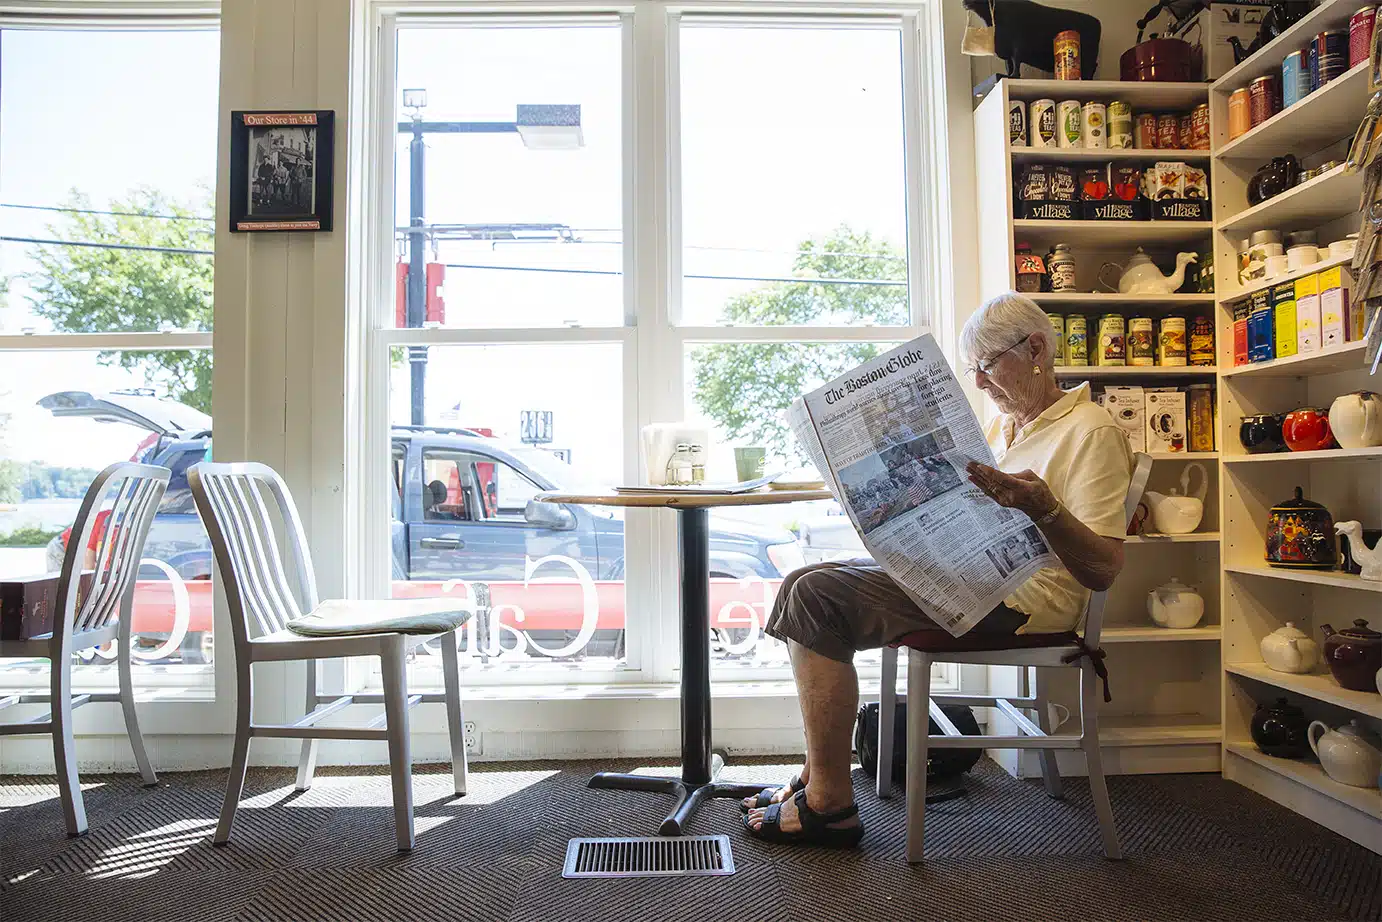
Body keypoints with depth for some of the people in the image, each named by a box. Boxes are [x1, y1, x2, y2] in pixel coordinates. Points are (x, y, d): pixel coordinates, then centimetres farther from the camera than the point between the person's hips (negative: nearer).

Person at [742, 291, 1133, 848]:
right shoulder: (1003, 425, 20)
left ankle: (830, 805, -13)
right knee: (803, 586, -2)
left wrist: (1041, 506, -31)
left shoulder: (1091, 431, -8)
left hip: (1019, 597, -9)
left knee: (817, 598, -21)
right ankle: (817, 776, 0)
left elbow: (1103, 570, -16)